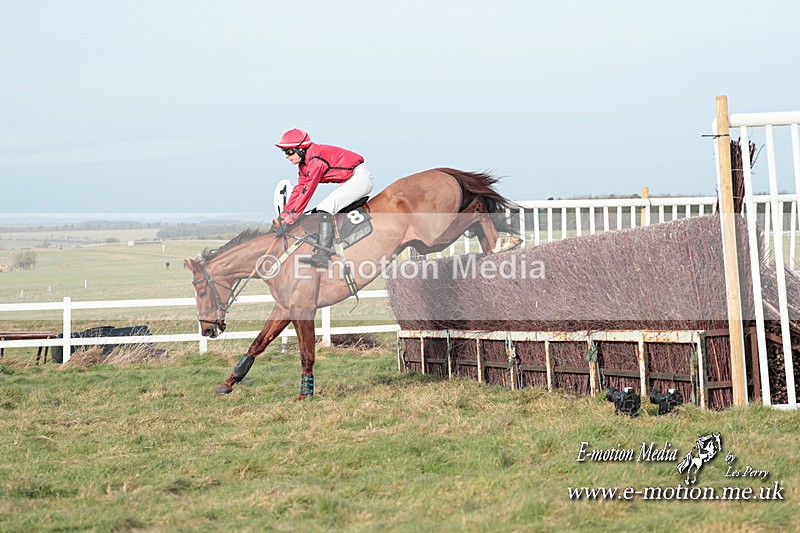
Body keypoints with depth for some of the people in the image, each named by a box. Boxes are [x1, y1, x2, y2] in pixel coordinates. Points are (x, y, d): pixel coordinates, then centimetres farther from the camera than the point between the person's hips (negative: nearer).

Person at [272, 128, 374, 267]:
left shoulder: (316, 160, -21)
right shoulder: (304, 164, 9)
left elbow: (306, 192, -23)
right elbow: (298, 189, 8)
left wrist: (289, 219, -21)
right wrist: (283, 216, 2)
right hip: (352, 180, 11)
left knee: (325, 208, -21)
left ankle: (323, 255, -30)